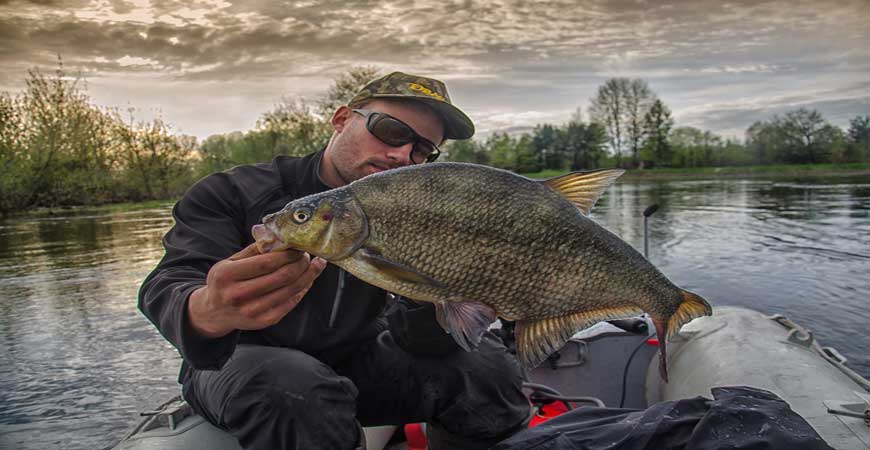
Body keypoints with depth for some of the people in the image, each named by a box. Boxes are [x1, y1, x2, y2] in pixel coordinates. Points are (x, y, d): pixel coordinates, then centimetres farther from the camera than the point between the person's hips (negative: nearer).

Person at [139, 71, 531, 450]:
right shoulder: (234, 193, -15)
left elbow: (418, 344, -15)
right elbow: (168, 287, -29)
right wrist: (210, 312, -53)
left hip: (352, 361, 3)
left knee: (486, 366, -17)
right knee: (294, 387, -37)